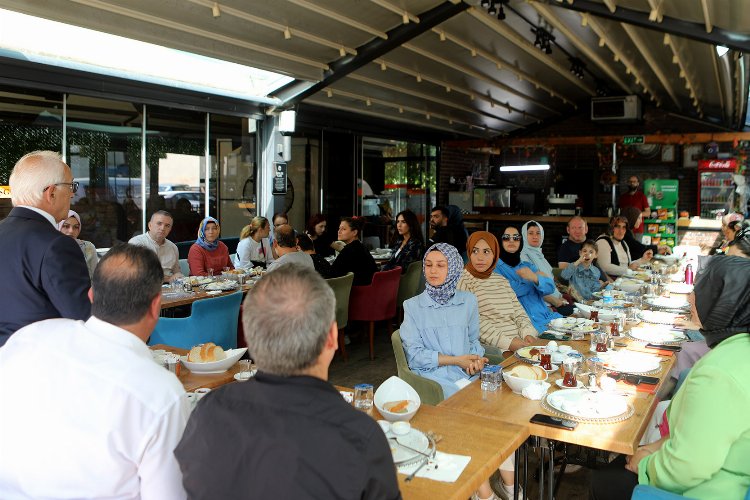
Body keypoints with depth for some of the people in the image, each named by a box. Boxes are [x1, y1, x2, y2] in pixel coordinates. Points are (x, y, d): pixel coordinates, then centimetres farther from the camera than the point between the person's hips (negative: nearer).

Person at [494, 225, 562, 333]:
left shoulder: (528, 266, 22)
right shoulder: (495, 267, 5)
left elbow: (550, 286, 6)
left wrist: (535, 278, -18)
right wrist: (528, 283, 3)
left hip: (545, 317, 6)